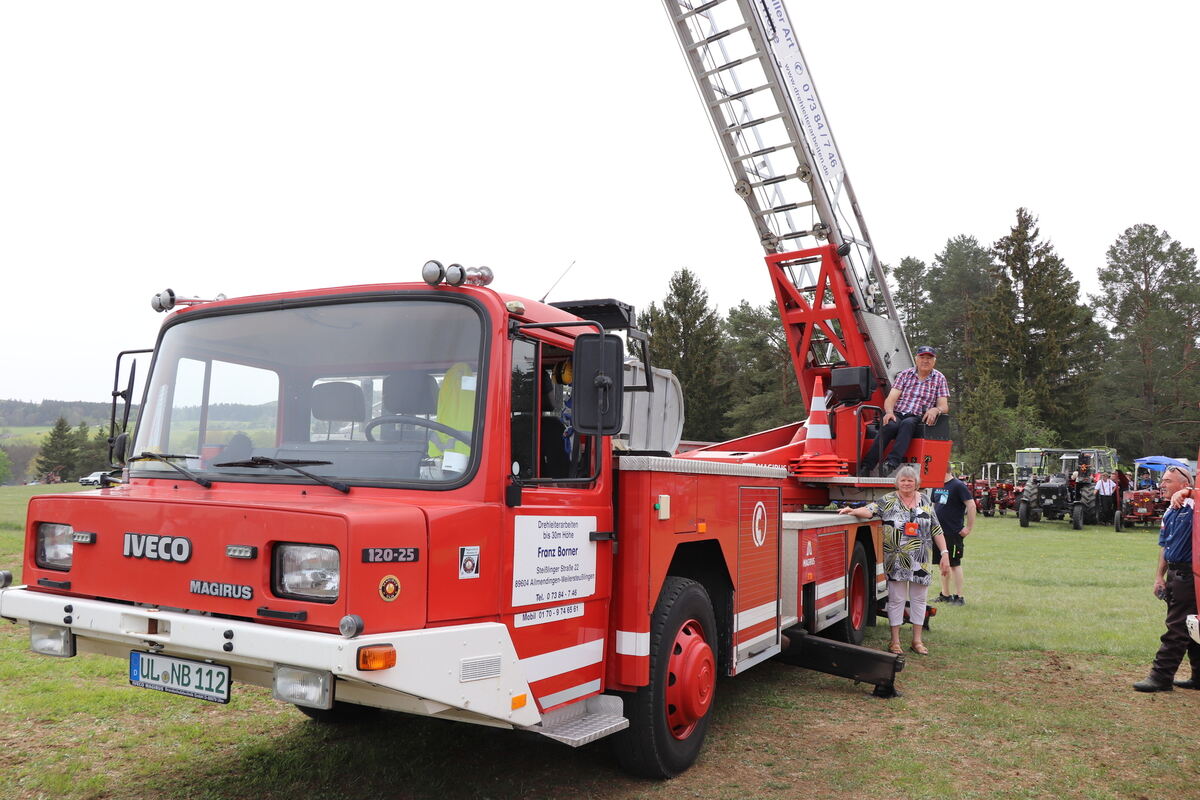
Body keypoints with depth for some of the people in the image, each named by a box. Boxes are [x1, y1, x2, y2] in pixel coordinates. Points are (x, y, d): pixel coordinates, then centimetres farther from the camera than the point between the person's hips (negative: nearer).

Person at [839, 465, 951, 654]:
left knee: (919, 599, 10)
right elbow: (870, 510, -15)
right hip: (896, 560, -3)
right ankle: (895, 641, 11)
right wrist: (853, 511, -35)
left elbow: (936, 529, 8)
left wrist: (944, 553, 4)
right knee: (896, 599, 2)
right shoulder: (888, 501, 0)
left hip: (921, 561, 3)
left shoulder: (925, 501, 8)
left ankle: (917, 640, 21)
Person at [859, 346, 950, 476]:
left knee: (907, 424, -37)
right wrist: (889, 412, -20)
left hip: (918, 418, 0)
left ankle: (892, 463, -50)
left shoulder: (939, 379, 14)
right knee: (889, 425, -35)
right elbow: (891, 398, 3)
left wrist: (935, 409, -20)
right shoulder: (905, 374, 13)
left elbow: (944, 406, 5)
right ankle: (866, 467, -43)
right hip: (897, 414, 0)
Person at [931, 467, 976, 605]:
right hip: (939, 532, 7)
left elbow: (971, 506, -15)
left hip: (954, 533, -7)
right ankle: (945, 595, 22)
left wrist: (969, 528, -15)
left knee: (955, 564, -2)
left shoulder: (958, 486, -12)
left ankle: (959, 597, 5)